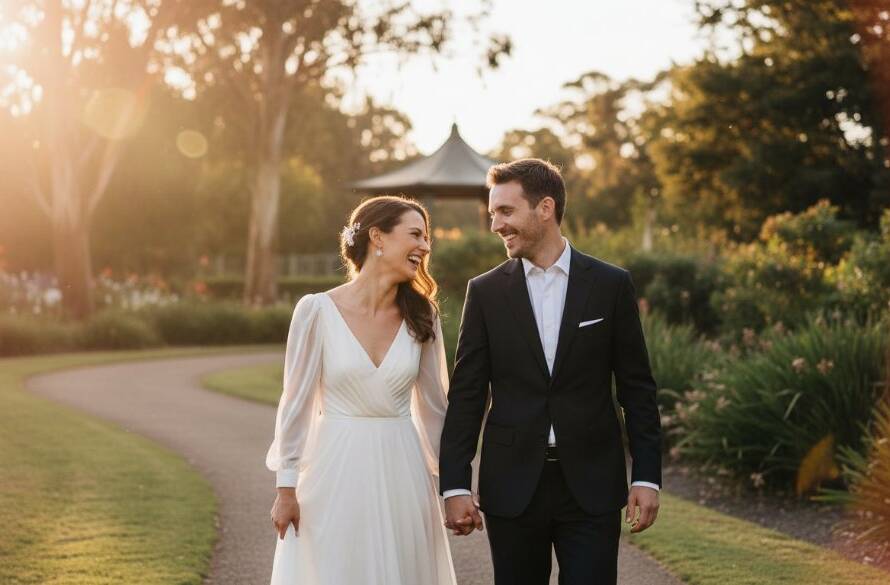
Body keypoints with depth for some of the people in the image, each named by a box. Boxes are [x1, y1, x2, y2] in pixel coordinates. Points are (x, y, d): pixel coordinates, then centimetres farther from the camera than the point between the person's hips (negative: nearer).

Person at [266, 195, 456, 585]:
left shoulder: (421, 315, 2)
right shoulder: (317, 310, -7)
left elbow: (433, 403, 9)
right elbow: (296, 401, -3)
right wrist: (287, 486, -2)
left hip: (402, 475, 3)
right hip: (335, 472, -3)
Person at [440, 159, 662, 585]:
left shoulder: (611, 285, 1)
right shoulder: (485, 292, 3)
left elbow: (637, 389, 3)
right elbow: (466, 395, 2)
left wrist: (647, 476, -2)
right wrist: (454, 485, -3)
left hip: (591, 484, -1)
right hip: (512, 485, 1)